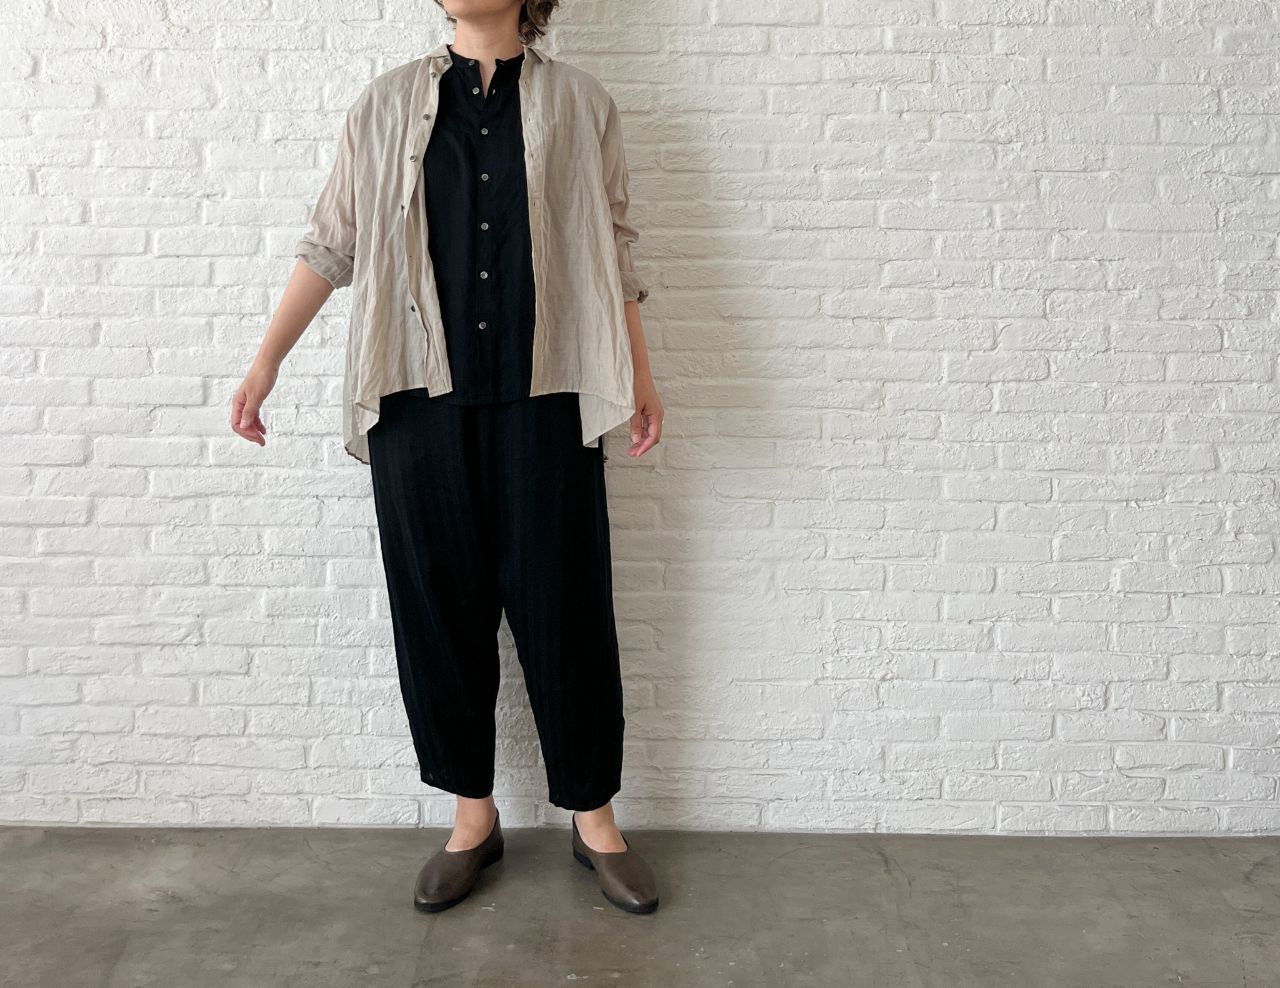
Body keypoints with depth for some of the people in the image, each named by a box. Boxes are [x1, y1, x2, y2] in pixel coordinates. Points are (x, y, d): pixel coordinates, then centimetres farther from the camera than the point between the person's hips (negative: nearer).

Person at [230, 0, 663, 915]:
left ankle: (594, 817, 20)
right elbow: (332, 244, 11)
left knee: (564, 608, 2)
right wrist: (266, 362, 7)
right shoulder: (387, 103, 11)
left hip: (545, 395, -1)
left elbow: (614, 247, 9)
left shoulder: (579, 103, 8)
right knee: (439, 607, 6)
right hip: (421, 395, 2)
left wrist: (640, 374, 4)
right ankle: (472, 816, 23)